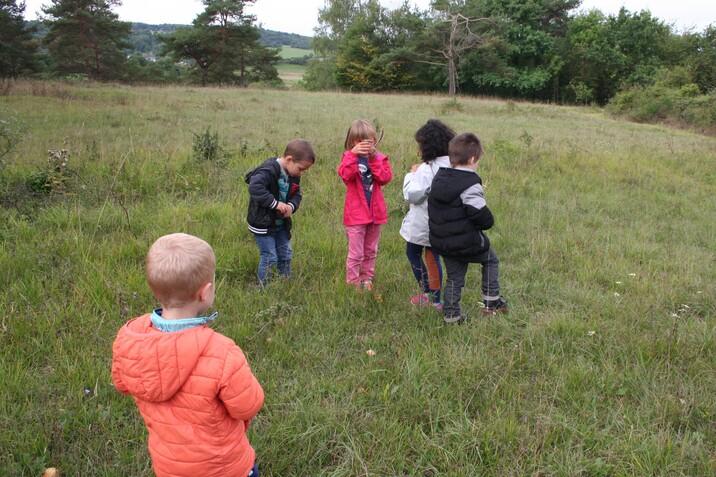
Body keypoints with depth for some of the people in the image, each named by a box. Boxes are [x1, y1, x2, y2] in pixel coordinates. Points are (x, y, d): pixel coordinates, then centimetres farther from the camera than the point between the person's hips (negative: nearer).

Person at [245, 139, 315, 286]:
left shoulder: (294, 175, 2)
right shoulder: (269, 170, -25)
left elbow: (296, 194, 9)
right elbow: (255, 188, -37)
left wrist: (291, 206, -14)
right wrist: (275, 203, -34)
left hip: (281, 223, 8)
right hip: (263, 223, -8)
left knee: (285, 255, 15)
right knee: (269, 258, -4)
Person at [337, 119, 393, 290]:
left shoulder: (380, 158, 3)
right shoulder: (349, 157, -3)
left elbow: (386, 177, -14)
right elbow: (345, 174, -24)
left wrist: (373, 158, -21)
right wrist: (353, 154, -34)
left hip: (376, 211, 4)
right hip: (356, 213, -3)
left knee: (371, 251, 17)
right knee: (356, 253, 0)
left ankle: (367, 279, 32)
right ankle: (352, 283, 12)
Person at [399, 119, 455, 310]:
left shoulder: (426, 169, -24)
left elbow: (412, 195, -24)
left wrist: (412, 174, -8)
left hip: (422, 224, -7)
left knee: (413, 253, 15)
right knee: (433, 256, 18)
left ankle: (427, 292, 17)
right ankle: (435, 298, 25)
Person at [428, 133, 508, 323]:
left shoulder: (439, 179, 4)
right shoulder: (470, 186, -21)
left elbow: (434, 210, 13)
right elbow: (485, 219, -22)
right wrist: (487, 221, 0)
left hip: (442, 243, 6)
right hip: (467, 243, -6)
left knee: (454, 277, 19)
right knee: (490, 260, 20)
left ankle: (451, 314, 21)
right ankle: (491, 302, 22)